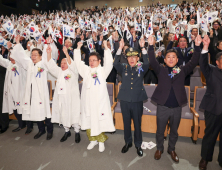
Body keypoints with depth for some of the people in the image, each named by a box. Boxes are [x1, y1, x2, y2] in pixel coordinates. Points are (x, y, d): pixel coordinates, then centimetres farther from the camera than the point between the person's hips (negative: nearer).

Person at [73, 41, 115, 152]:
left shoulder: (103, 71, 5)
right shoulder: (85, 70, 14)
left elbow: (109, 62, -8)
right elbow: (78, 62, 8)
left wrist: (106, 48, -14)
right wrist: (78, 48, 1)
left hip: (100, 101, -3)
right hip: (87, 101, 3)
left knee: (100, 121, 0)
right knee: (88, 121, 8)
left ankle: (101, 141, 21)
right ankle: (93, 140, 28)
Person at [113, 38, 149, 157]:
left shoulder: (141, 69, 2)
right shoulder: (124, 68, 4)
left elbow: (147, 63, -17)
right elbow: (115, 63, -13)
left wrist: (143, 47, -23)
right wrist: (120, 48, -19)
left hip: (137, 100, -1)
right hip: (124, 100, 1)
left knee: (137, 124, 10)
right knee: (126, 123, 14)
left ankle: (138, 144, 30)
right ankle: (127, 142, 35)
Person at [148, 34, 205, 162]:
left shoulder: (182, 70, 4)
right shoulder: (161, 70, -1)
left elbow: (194, 62, -7)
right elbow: (153, 61, -14)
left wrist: (197, 46, -18)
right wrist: (151, 46, -26)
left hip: (177, 107, 2)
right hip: (163, 107, -1)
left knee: (174, 131, 19)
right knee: (160, 131, 14)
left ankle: (172, 149, 41)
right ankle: (160, 148, 37)